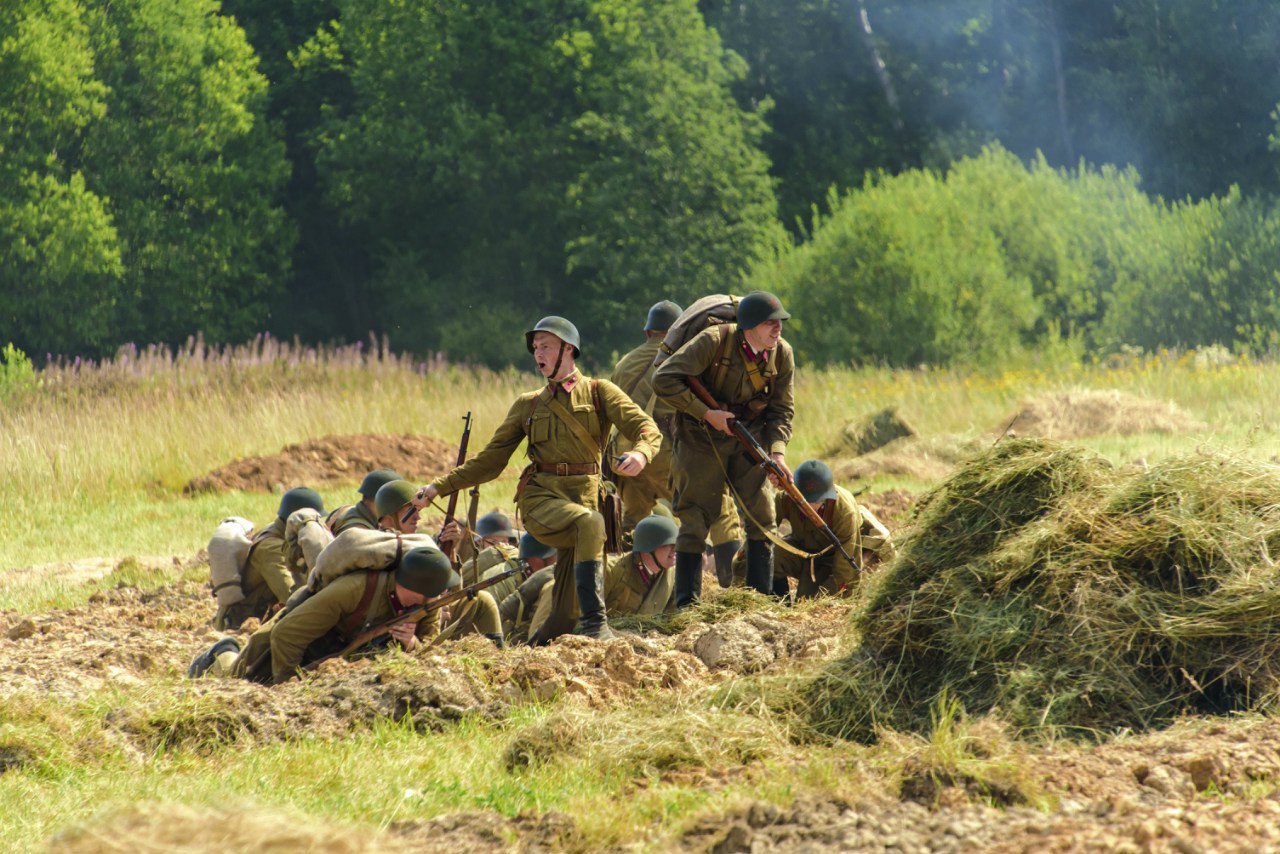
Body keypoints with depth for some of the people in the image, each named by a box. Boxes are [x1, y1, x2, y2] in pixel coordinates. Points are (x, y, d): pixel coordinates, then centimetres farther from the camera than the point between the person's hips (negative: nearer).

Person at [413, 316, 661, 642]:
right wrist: (439, 487, 11)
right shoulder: (528, 405, 21)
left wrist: (641, 453, -25)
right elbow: (491, 459, 21)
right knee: (590, 523, -35)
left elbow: (646, 427, 0)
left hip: (584, 492, 1)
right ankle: (595, 622, -40)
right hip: (539, 495, 0)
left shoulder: (599, 392, 13)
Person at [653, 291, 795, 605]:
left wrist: (777, 451, -16)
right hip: (703, 438, -4)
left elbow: (782, 409, 1)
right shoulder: (714, 341, -24)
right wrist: (706, 413, -25)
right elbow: (663, 379, -25)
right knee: (696, 519, -4)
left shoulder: (782, 354, -8)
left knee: (761, 517, 0)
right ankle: (687, 602, 2)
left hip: (749, 437, 4)